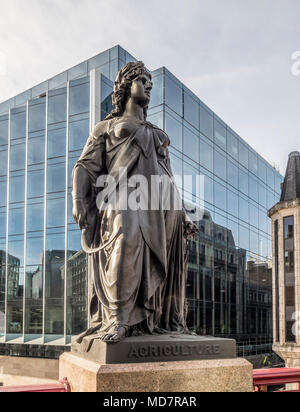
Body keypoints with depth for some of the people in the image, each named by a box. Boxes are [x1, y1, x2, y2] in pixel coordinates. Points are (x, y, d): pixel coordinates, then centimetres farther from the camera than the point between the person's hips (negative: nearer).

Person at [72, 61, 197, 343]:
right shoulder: (107, 127, 23)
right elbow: (85, 167, 10)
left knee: (161, 262, -3)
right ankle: (117, 320, -35)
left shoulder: (157, 135, 37)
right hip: (125, 194, -6)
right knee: (128, 235, -33)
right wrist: (78, 200, -10)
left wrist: (183, 215, 22)